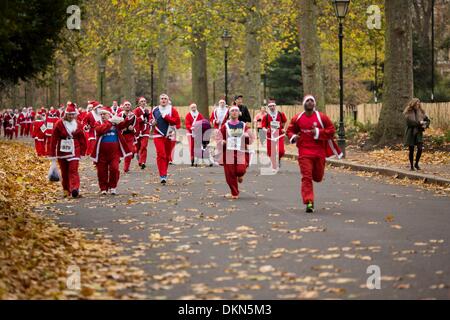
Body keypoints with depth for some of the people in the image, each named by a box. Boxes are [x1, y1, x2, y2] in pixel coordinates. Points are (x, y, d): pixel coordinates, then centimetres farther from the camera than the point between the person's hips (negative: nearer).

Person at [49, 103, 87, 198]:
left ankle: (75, 189, -26)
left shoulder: (78, 124, 3)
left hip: (74, 151, 0)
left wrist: (82, 151, 8)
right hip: (62, 151, 0)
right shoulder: (59, 124, -4)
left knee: (73, 170, -14)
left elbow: (82, 139, 10)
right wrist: (52, 153, -5)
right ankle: (66, 190, 20)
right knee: (64, 172, 8)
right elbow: (54, 139, -4)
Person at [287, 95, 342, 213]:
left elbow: (331, 130, 0)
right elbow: (290, 130, 17)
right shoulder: (297, 118, 4)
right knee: (306, 177, -11)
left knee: (318, 177, 10)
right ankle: (309, 202, -13)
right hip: (304, 152, -1)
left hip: (319, 152, 1)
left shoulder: (322, 117, 1)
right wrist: (293, 137, -5)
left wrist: (318, 132, -13)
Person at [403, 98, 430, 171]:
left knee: (420, 148, -10)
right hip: (411, 133, -3)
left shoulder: (421, 112, 7)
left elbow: (427, 120, 13)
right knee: (411, 150, 3)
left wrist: (425, 125, -8)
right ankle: (412, 166, 14)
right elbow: (409, 122, -18)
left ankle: (416, 164, 10)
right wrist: (419, 123, -22)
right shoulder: (408, 113, -5)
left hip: (419, 133, 3)